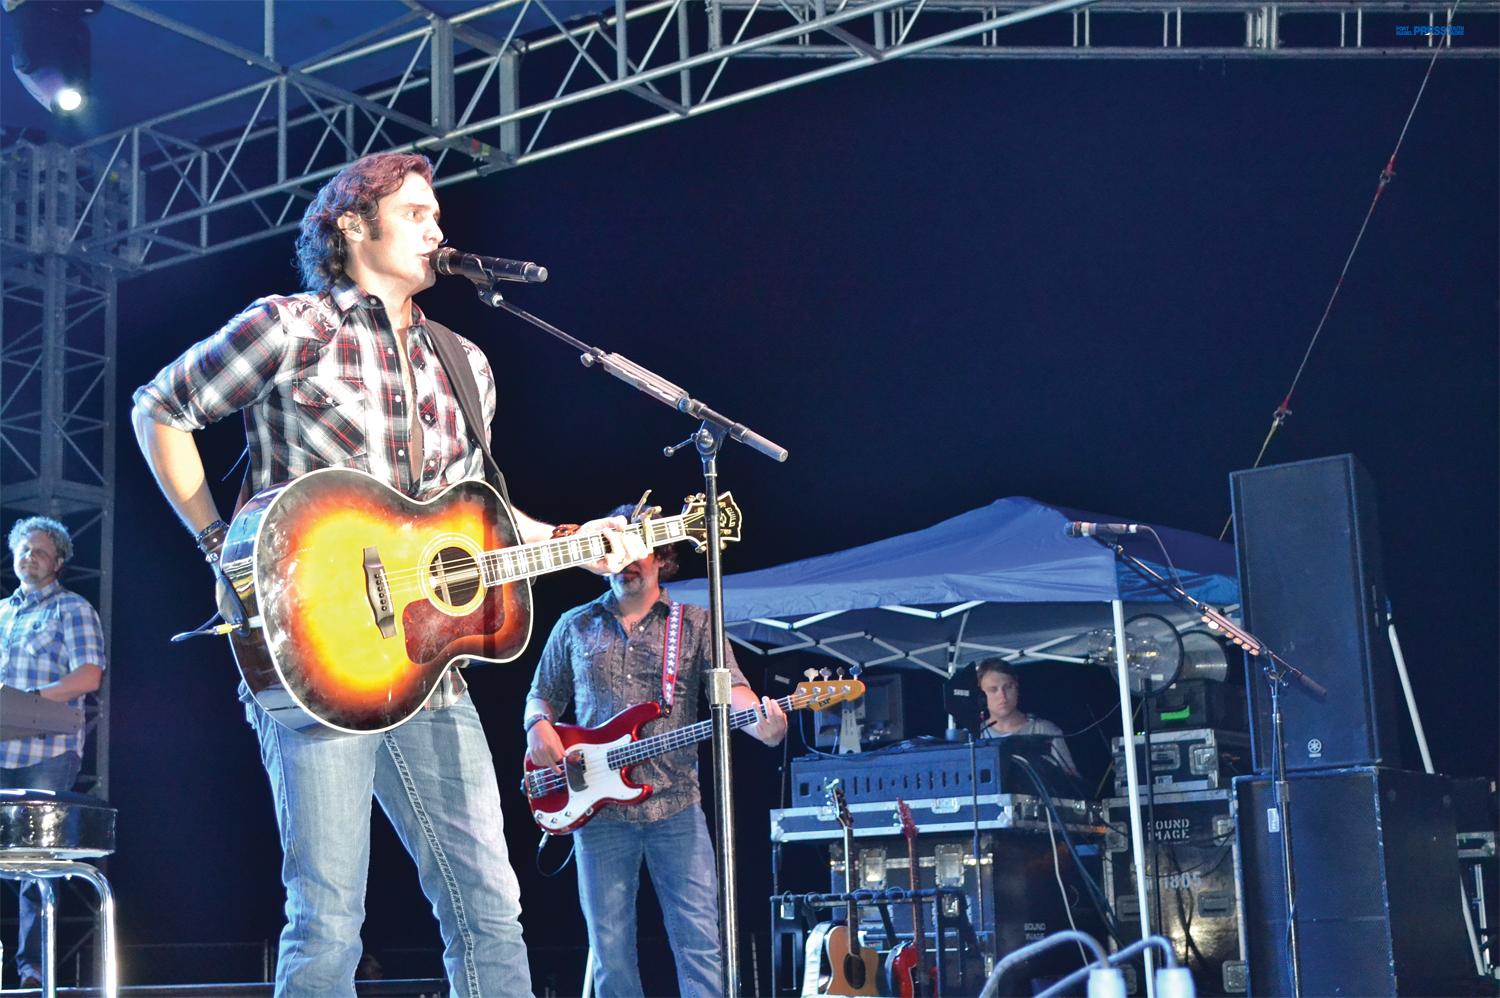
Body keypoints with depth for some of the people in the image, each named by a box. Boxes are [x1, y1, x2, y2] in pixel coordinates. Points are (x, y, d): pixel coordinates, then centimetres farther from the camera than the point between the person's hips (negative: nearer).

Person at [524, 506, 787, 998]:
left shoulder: (696, 624, 8)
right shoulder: (575, 626, 14)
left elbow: (730, 688, -4)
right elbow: (542, 695, 20)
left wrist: (762, 721, -27)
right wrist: (539, 726, -4)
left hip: (675, 804, -1)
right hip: (598, 807, 2)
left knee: (701, 938, -6)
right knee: (610, 947, 4)